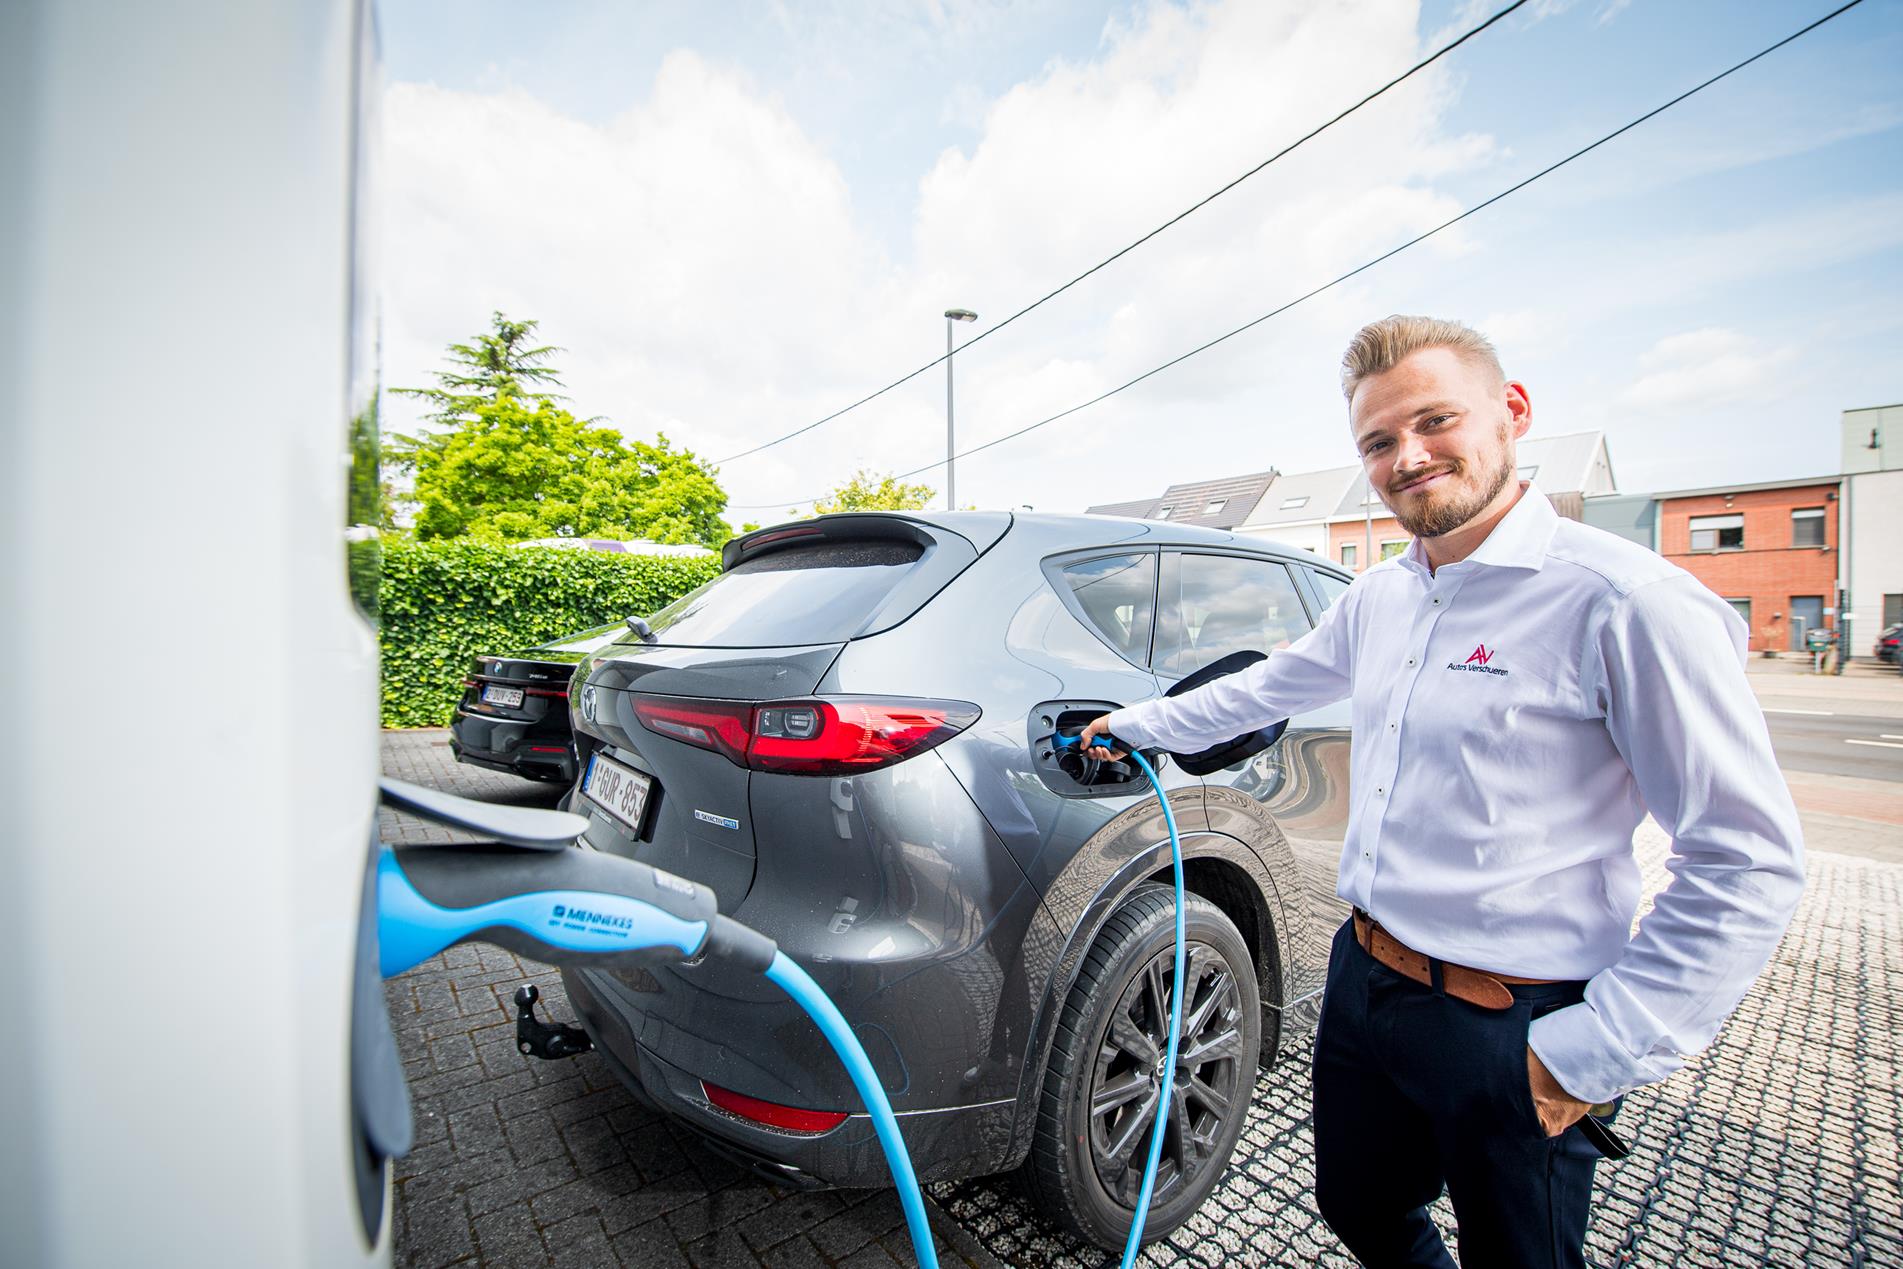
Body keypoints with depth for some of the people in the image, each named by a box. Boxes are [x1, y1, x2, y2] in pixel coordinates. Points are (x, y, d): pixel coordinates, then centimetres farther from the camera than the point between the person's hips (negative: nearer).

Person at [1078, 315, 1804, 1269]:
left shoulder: (1624, 603, -18)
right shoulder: (1379, 599, 3)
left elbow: (1748, 864, -16)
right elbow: (1267, 687, 18)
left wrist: (1597, 1054, -17)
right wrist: (1138, 724, 25)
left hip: (1511, 1033, -6)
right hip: (1363, 977, 6)